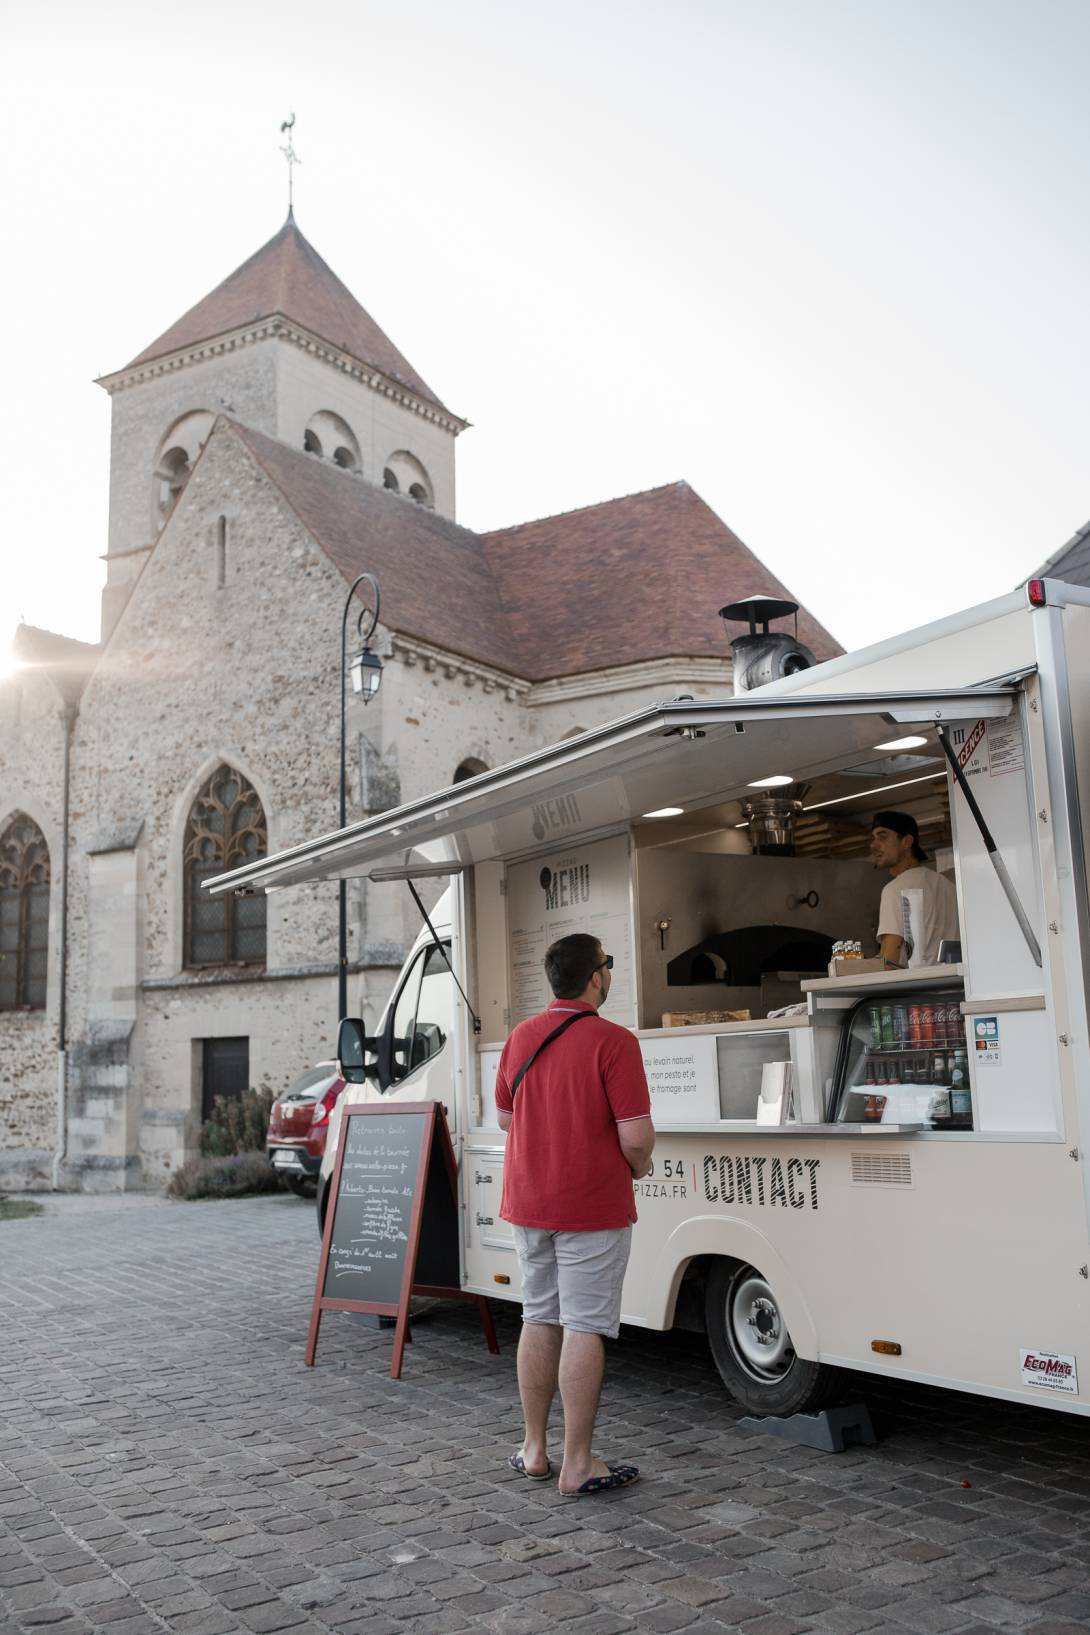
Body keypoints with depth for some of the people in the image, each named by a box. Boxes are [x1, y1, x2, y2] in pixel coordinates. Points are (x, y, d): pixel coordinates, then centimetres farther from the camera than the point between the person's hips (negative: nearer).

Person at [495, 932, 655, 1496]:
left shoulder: (521, 1036, 4)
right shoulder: (613, 1041, -17)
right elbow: (635, 1135, -19)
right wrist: (638, 1166, 2)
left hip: (528, 1205, 6)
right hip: (592, 1208, -6)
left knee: (539, 1321, 16)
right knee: (584, 1329, 1)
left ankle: (534, 1449, 24)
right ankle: (578, 1464, 8)